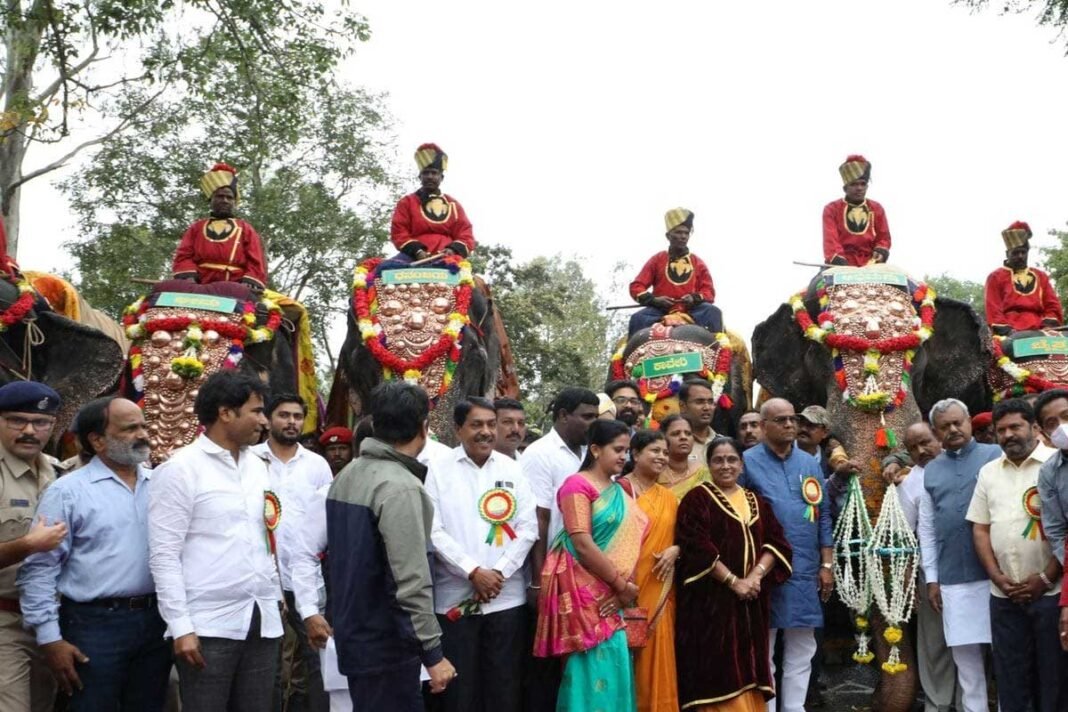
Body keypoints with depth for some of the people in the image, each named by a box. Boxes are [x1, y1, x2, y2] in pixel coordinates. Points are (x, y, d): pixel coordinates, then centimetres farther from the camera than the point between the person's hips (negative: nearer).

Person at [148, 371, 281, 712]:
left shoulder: (257, 466, 13)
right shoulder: (180, 469, -7)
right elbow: (164, 556, -10)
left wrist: (276, 598, 14)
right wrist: (181, 627, -15)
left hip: (263, 622, 6)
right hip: (208, 626, -6)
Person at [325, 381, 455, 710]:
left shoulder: (347, 475, 7)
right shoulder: (400, 487, -20)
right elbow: (411, 581, -24)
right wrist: (433, 652, -21)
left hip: (353, 633, 9)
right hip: (386, 643, -9)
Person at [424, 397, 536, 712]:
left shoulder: (512, 469, 6)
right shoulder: (439, 469, -1)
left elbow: (528, 528, 3)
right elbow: (433, 531, -6)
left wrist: (499, 572, -8)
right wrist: (473, 572, -13)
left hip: (506, 596, 2)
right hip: (455, 597, -2)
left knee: (506, 685, 8)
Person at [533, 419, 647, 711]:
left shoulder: (621, 493, 14)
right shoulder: (578, 484, -8)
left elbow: (628, 541, 6)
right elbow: (583, 545, -16)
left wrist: (623, 588, -10)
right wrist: (622, 584, -13)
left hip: (611, 593, 7)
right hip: (584, 588, -7)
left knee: (613, 663, 5)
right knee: (598, 663, -8)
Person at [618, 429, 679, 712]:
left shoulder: (668, 497, 14)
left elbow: (678, 536, 19)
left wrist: (674, 550, -3)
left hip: (660, 590, 6)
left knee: (657, 656, 8)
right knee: (629, 654, -2)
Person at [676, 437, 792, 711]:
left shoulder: (757, 502, 15)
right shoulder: (697, 499, -1)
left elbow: (777, 543, 5)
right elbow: (696, 548, -12)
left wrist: (756, 576, -12)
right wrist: (733, 581, -17)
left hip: (752, 603, 5)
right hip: (711, 601, -5)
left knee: (747, 680, 7)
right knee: (719, 679, -6)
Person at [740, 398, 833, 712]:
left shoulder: (811, 463, 11)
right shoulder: (747, 462, -3)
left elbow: (823, 516, 13)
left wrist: (827, 565, 7)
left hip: (805, 571, 5)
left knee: (801, 651, 10)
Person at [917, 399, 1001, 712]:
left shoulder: (997, 456, 1)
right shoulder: (931, 471, 12)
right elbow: (926, 529, 14)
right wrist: (931, 578, 9)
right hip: (953, 579, 3)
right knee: (965, 656, 8)